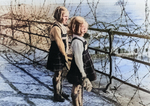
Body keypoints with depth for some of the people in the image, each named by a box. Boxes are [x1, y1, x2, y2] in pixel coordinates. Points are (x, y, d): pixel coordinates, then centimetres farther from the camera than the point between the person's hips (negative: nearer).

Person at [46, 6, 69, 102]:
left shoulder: (63, 26, 8)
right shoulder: (56, 28, -22)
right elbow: (60, 44, -21)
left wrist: (65, 55, 8)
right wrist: (65, 56, -12)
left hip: (62, 55, 9)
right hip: (57, 56, -9)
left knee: (60, 74, 19)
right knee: (57, 75, 3)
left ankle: (60, 92, 34)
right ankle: (57, 95, 17)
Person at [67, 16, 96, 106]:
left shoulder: (80, 39, 5)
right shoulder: (77, 42, -24)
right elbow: (78, 59, -24)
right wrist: (83, 74, -19)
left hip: (82, 69, 10)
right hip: (78, 72, -10)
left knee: (80, 88, 22)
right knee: (77, 89, 5)